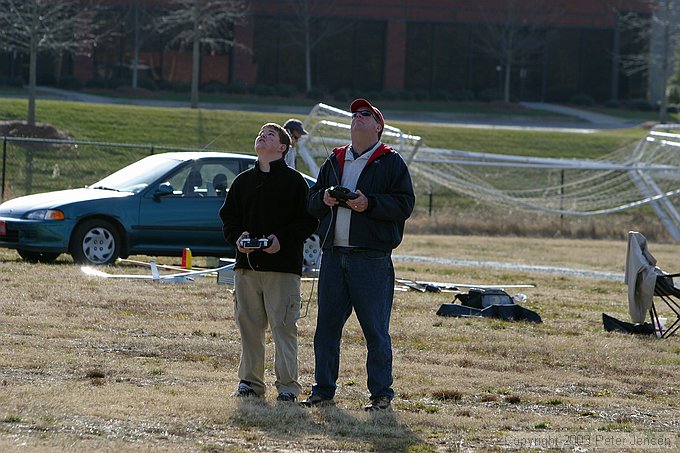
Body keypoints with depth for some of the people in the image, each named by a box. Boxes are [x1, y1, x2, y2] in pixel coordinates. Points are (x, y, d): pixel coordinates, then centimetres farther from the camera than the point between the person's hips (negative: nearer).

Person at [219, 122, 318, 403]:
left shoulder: (294, 181, 2)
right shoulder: (243, 181, 16)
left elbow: (308, 221, -2)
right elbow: (228, 216, 17)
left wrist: (282, 239, -15)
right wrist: (237, 238, -3)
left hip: (283, 265, -5)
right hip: (247, 264, 5)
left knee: (283, 325, -6)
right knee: (248, 324, 6)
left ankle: (287, 385, -2)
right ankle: (250, 381, 14)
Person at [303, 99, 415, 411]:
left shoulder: (391, 163, 2)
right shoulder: (334, 162, 18)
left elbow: (404, 204, -6)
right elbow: (312, 202, 20)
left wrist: (369, 203, -17)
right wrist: (324, 199, -2)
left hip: (372, 258, -5)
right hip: (333, 254, 5)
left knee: (375, 329, -4)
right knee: (326, 324, 6)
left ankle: (381, 394, 2)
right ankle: (323, 390, 14)